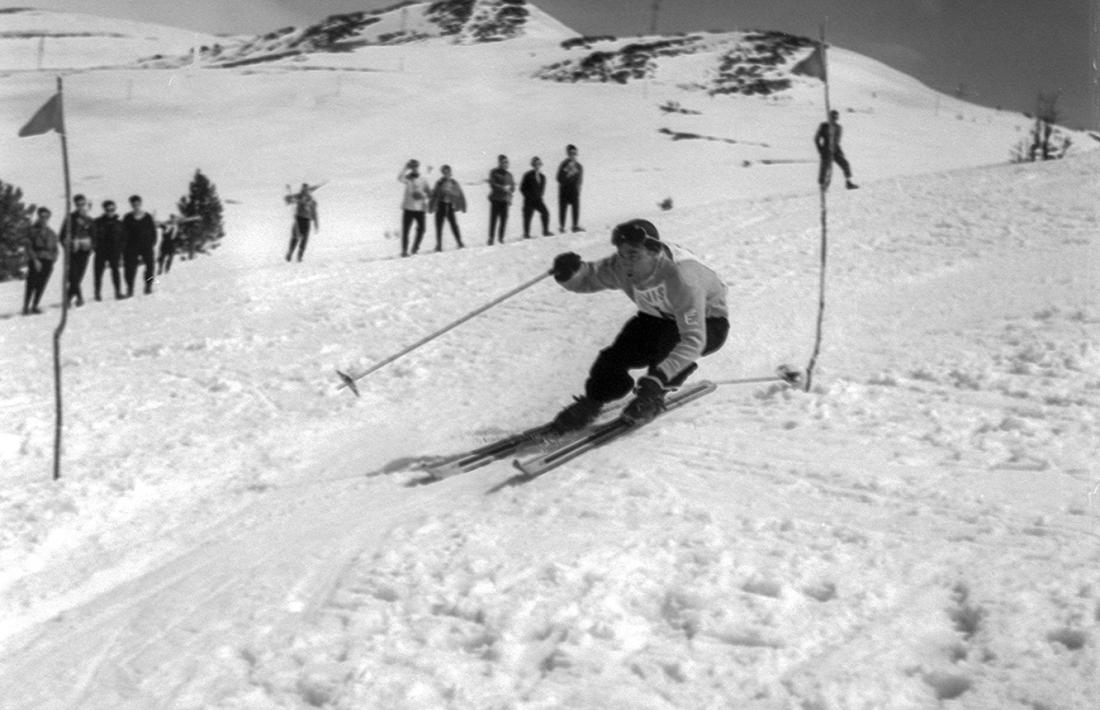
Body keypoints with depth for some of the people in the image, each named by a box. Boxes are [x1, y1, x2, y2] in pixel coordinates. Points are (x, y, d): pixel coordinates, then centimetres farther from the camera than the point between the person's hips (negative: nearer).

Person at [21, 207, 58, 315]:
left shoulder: (52, 233, 14)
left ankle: (35, 306, 11)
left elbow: (55, 249, 17)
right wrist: (35, 259, -14)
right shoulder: (32, 230, 2)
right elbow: (29, 247, -4)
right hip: (35, 260, -3)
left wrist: (53, 261, 2)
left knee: (41, 284, 2)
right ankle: (26, 307, -2)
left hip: (48, 261, 4)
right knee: (31, 284, -7)